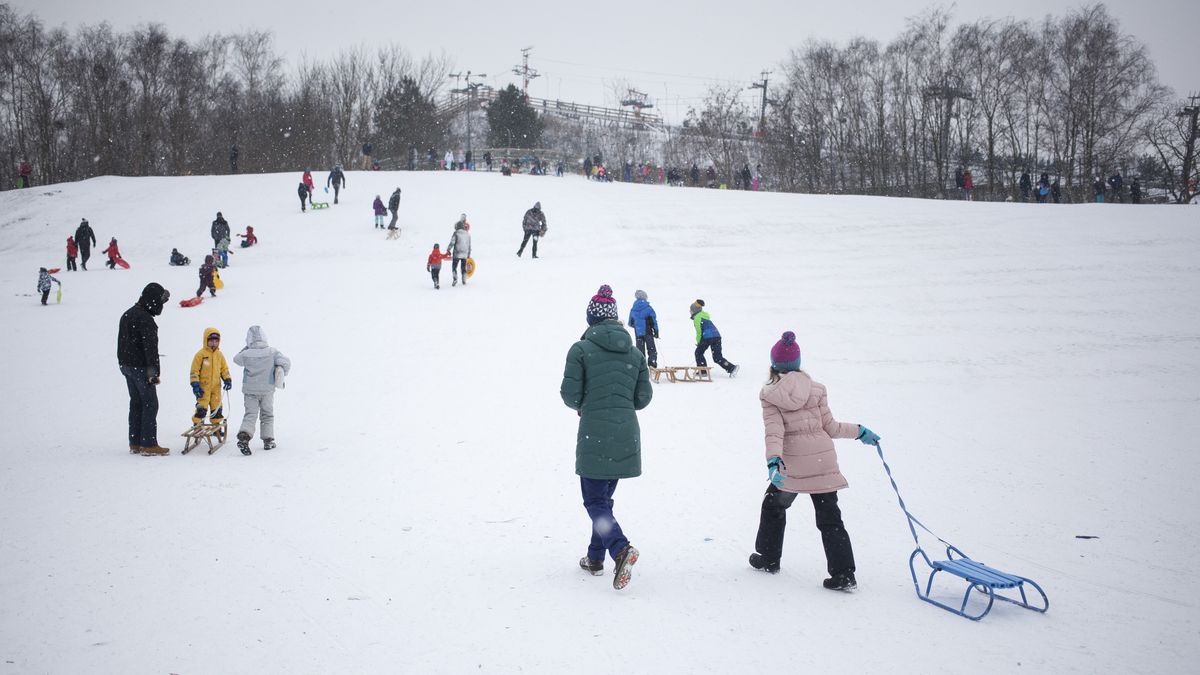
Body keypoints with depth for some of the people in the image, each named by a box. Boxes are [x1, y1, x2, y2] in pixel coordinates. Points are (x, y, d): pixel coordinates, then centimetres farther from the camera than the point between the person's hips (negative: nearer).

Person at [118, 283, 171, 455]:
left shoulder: (127, 314, 14)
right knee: (150, 404, -5)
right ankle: (149, 444, -6)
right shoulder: (145, 318, -18)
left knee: (136, 403, 14)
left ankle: (135, 443, 16)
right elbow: (150, 347, -21)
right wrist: (153, 372, -22)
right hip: (141, 367, -10)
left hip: (127, 366, 10)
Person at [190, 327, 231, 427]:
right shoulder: (200, 354, -7)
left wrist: (227, 380, 2)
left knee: (217, 408, 10)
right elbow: (194, 371, -8)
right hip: (203, 387, -5)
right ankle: (197, 426, 1)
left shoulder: (219, 355, 9)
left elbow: (224, 369, 17)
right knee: (202, 408, -8)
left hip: (216, 386, 5)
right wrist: (195, 385, -14)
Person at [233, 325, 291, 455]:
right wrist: (282, 376, 5)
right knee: (267, 415, 15)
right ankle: (268, 441, 17)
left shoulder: (246, 354, -12)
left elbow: (236, 359, 9)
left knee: (250, 414, 3)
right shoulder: (272, 352, -11)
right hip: (267, 390, 0)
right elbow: (286, 363, -12)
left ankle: (244, 436, -20)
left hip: (249, 390, 0)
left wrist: (246, 348, 16)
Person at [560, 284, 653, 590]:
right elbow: (643, 397, 8)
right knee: (604, 496, 19)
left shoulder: (580, 350, -7)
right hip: (626, 436, 5)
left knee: (594, 501, 0)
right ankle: (595, 558, 24)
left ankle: (621, 548, -23)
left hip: (594, 436, -5)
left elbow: (570, 395, -8)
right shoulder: (634, 352, 6)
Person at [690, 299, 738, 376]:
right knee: (717, 357, 6)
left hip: (708, 337, -8)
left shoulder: (697, 318, -2)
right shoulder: (705, 315, 26)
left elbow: (699, 332, -6)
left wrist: (698, 342, 8)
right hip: (717, 335, 8)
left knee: (698, 352, 12)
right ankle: (732, 368, -9)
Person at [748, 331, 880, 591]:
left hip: (791, 465, -1)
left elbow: (774, 430, -15)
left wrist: (773, 460, -22)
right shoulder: (815, 390, 0)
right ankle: (843, 574, -1)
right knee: (829, 518, 6)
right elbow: (830, 427, 2)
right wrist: (859, 431, 16)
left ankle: (767, 558, 32)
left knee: (774, 506, 23)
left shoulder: (769, 396, -4)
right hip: (824, 462, 1)